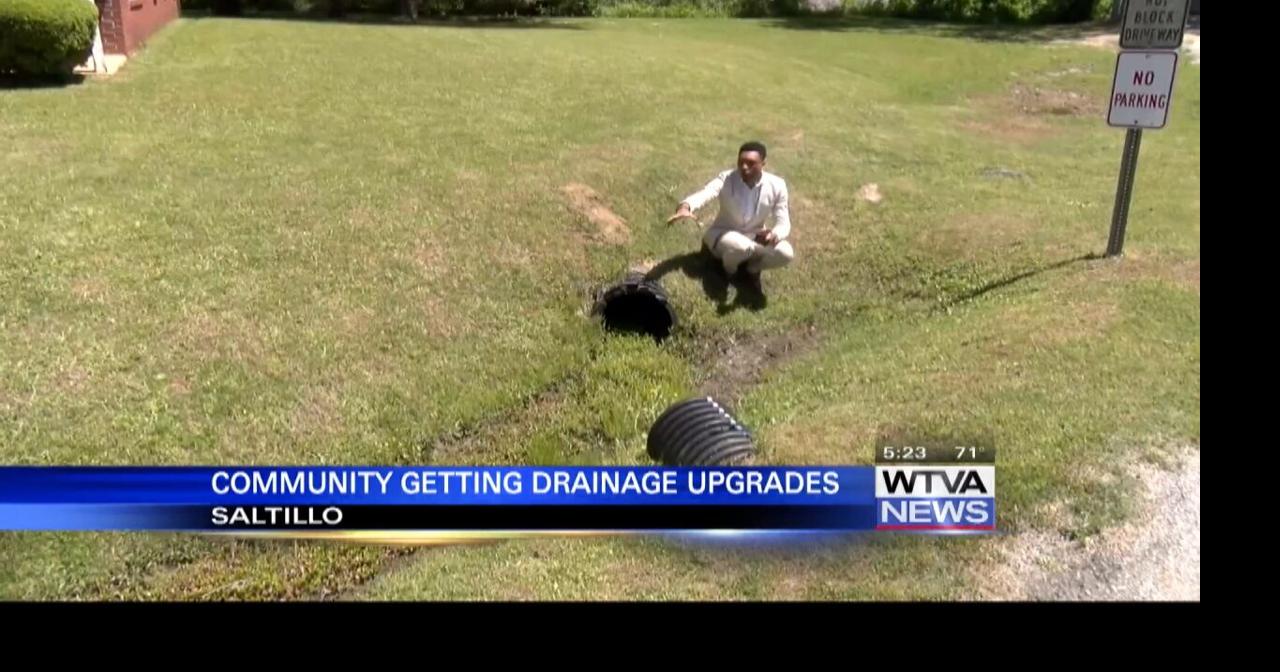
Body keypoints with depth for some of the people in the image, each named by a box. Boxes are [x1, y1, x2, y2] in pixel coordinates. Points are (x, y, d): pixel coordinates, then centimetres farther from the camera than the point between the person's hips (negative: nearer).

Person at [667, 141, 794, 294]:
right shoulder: (726, 179, -20)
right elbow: (704, 194, -38)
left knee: (786, 253, -27)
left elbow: (784, 223, -16)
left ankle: (750, 268, 5)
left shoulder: (776, 185, -15)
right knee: (740, 246, -38)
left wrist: (774, 235, -41)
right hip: (723, 234, -2)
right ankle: (729, 270, -1)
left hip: (756, 237, 2)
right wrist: (685, 207, -62)